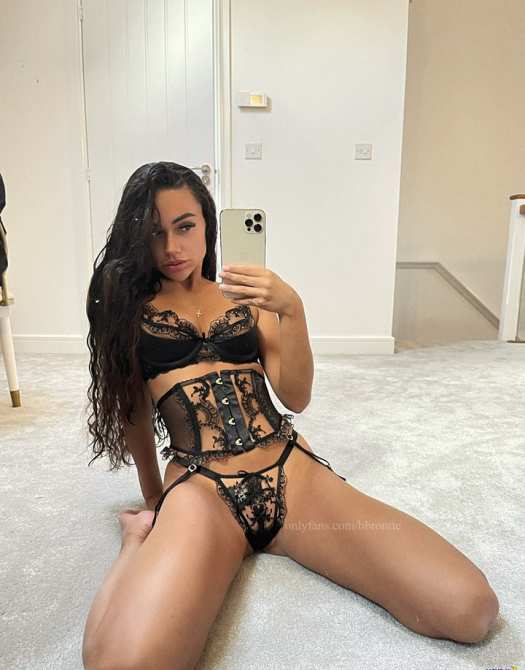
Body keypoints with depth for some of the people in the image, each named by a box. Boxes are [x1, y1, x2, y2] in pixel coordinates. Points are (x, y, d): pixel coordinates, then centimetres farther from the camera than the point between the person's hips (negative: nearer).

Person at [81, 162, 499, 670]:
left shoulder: (246, 296, 15)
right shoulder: (127, 303, 10)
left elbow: (296, 398, 5)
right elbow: (135, 411, 15)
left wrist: (292, 310, -9)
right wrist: (155, 503, 22)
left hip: (290, 471, 3)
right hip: (199, 486, -2)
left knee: (471, 608, -12)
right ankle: (144, 538, 1)